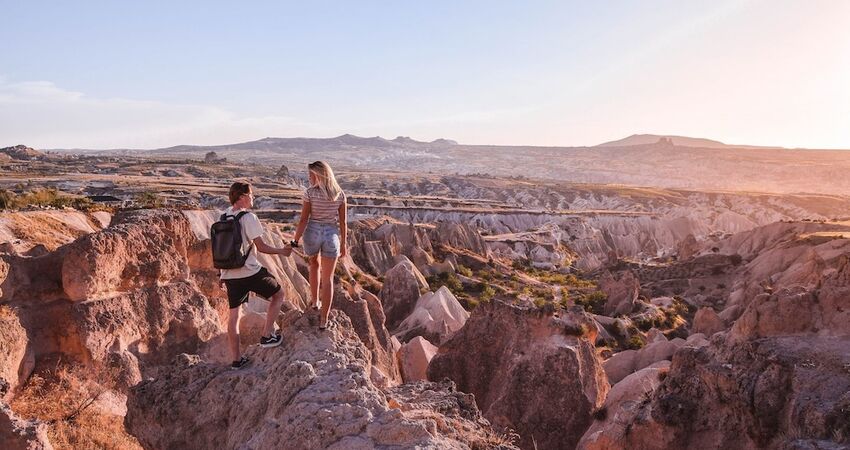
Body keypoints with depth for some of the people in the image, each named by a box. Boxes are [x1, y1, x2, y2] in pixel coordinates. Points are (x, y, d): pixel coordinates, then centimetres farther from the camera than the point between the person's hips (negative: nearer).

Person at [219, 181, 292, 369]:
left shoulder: (224, 216, 7)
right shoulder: (248, 218, -14)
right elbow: (261, 247, -13)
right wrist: (282, 251, 2)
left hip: (229, 274, 7)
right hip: (250, 271, -7)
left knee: (233, 314, 14)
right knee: (278, 294, 15)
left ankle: (237, 359, 22)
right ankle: (267, 336, 12)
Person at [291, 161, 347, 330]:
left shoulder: (310, 192, -9)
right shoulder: (340, 194, -1)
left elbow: (303, 220, -11)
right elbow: (343, 222, 1)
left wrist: (295, 241, -6)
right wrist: (343, 244, 9)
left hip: (312, 233, 0)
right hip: (331, 235, 0)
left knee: (314, 264, 32)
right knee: (328, 279, 6)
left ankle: (314, 301, 35)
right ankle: (323, 320, 6)